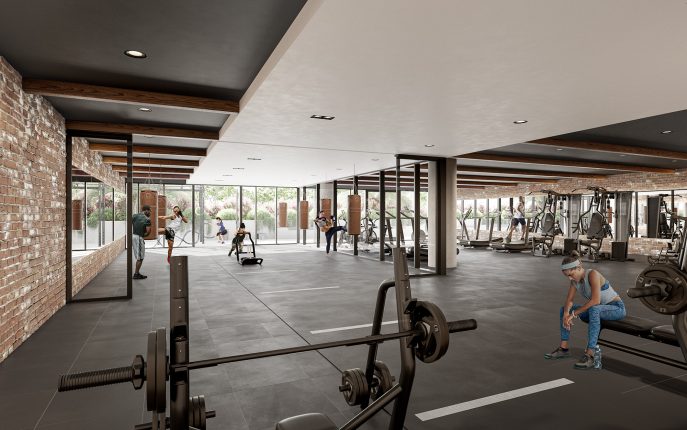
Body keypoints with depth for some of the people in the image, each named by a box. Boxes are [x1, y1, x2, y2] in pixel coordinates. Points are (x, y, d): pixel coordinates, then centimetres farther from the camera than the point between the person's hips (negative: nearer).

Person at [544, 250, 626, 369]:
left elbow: (595, 300, -35)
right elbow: (569, 300, -3)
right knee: (564, 309, 2)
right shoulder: (575, 279, -4)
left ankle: (589, 355, -39)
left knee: (594, 309, -39)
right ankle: (563, 348, 4)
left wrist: (574, 314, -30)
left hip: (616, 308, -8)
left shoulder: (592, 274, -26)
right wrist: (566, 314, -23)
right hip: (597, 310, 8)